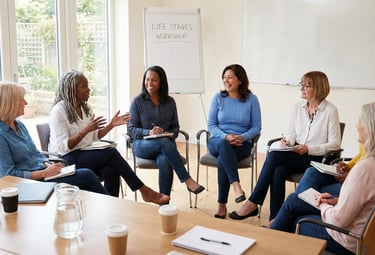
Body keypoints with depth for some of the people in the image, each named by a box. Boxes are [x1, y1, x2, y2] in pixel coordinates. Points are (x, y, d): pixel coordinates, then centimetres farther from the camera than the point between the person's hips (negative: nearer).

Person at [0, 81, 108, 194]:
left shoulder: (19, 125, 12)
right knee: (87, 176, -16)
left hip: (42, 171, 8)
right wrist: (45, 173, -17)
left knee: (87, 174, -13)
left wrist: (48, 165, -1)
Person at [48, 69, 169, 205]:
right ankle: (144, 191, -16)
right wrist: (85, 130, -27)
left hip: (86, 154, 7)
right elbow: (63, 146, -19)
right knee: (111, 152, -25)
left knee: (111, 171, -27)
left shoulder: (85, 108, 12)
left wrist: (111, 125, 1)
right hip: (66, 159, -6)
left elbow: (94, 137, 15)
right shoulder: (59, 111, -11)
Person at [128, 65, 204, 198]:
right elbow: (132, 129, -1)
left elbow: (175, 127, 14)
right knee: (164, 142, -37)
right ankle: (188, 181, -33)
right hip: (142, 144, -2)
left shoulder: (170, 102, 11)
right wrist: (148, 132, -21)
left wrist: (170, 134, -10)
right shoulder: (137, 101, 3)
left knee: (164, 162, -35)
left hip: (166, 143, 2)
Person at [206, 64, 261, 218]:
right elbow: (211, 125, 2)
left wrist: (242, 137, -18)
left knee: (222, 160, -33)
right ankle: (236, 186, -44)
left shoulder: (251, 99, 1)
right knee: (224, 144, -38)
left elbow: (256, 127, 1)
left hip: (242, 144, -1)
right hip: (218, 141, 1)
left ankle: (221, 205, -22)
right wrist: (226, 137, -16)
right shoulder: (218, 98, 4)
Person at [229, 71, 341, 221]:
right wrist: (288, 142, -7)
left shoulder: (330, 110, -6)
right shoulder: (298, 107, 11)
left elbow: (335, 144, -8)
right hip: (295, 154, 5)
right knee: (278, 170, -31)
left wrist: (308, 149, -18)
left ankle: (253, 203, -23)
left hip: (316, 159, -5)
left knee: (274, 155, -29)